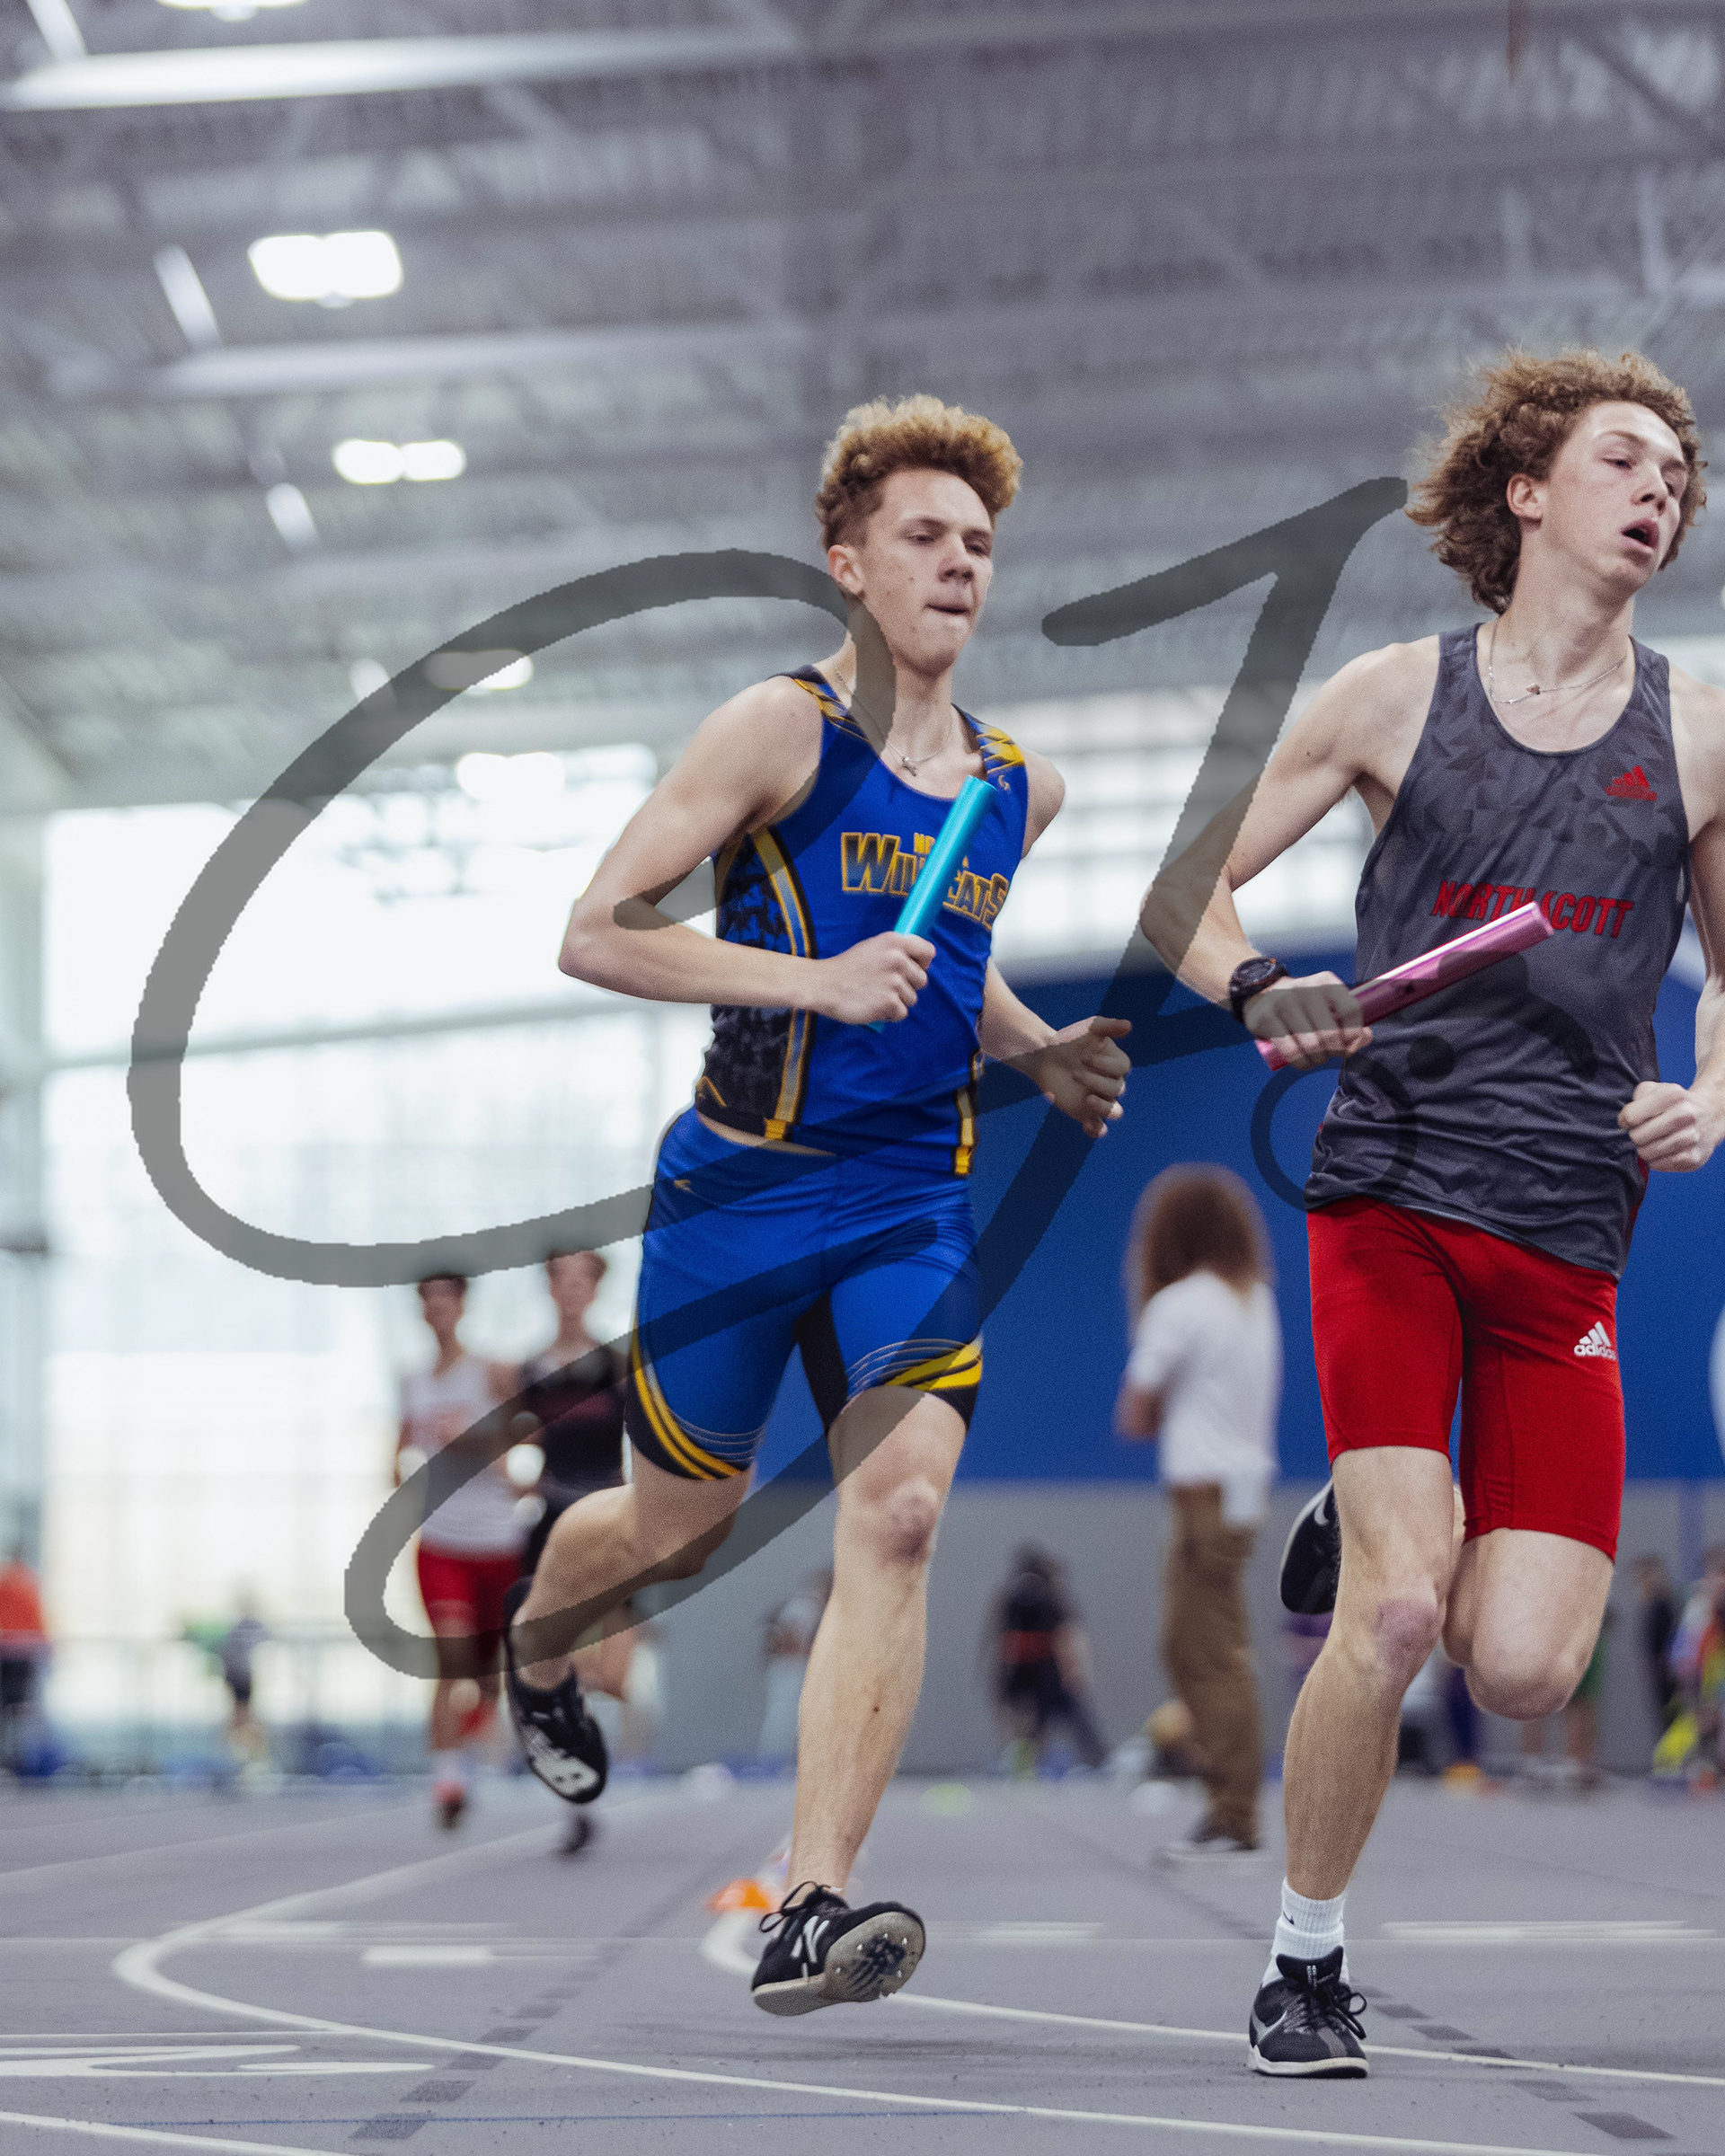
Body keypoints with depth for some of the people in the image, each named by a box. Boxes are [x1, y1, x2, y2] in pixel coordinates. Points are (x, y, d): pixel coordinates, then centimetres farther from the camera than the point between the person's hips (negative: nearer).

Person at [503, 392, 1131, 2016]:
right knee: (681, 1523, 11)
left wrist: (1040, 1052, 13)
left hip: (914, 1205, 4)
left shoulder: (1020, 785, 11)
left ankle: (812, 1911, -20)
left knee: (897, 1517, -16)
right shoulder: (781, 730, -8)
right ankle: (532, 1649, 48)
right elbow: (593, 934, -13)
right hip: (744, 1187, -4)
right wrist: (814, 982, -21)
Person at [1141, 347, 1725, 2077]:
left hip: (1570, 1233, 2)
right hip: (1388, 1195, -2)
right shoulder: (1397, 694, 3)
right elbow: (1182, 888, 9)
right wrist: (1259, 991, -12)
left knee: (1523, 1672, -9)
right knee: (1394, 1616, -17)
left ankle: (1370, 1532, 26)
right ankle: (1304, 1963, 5)